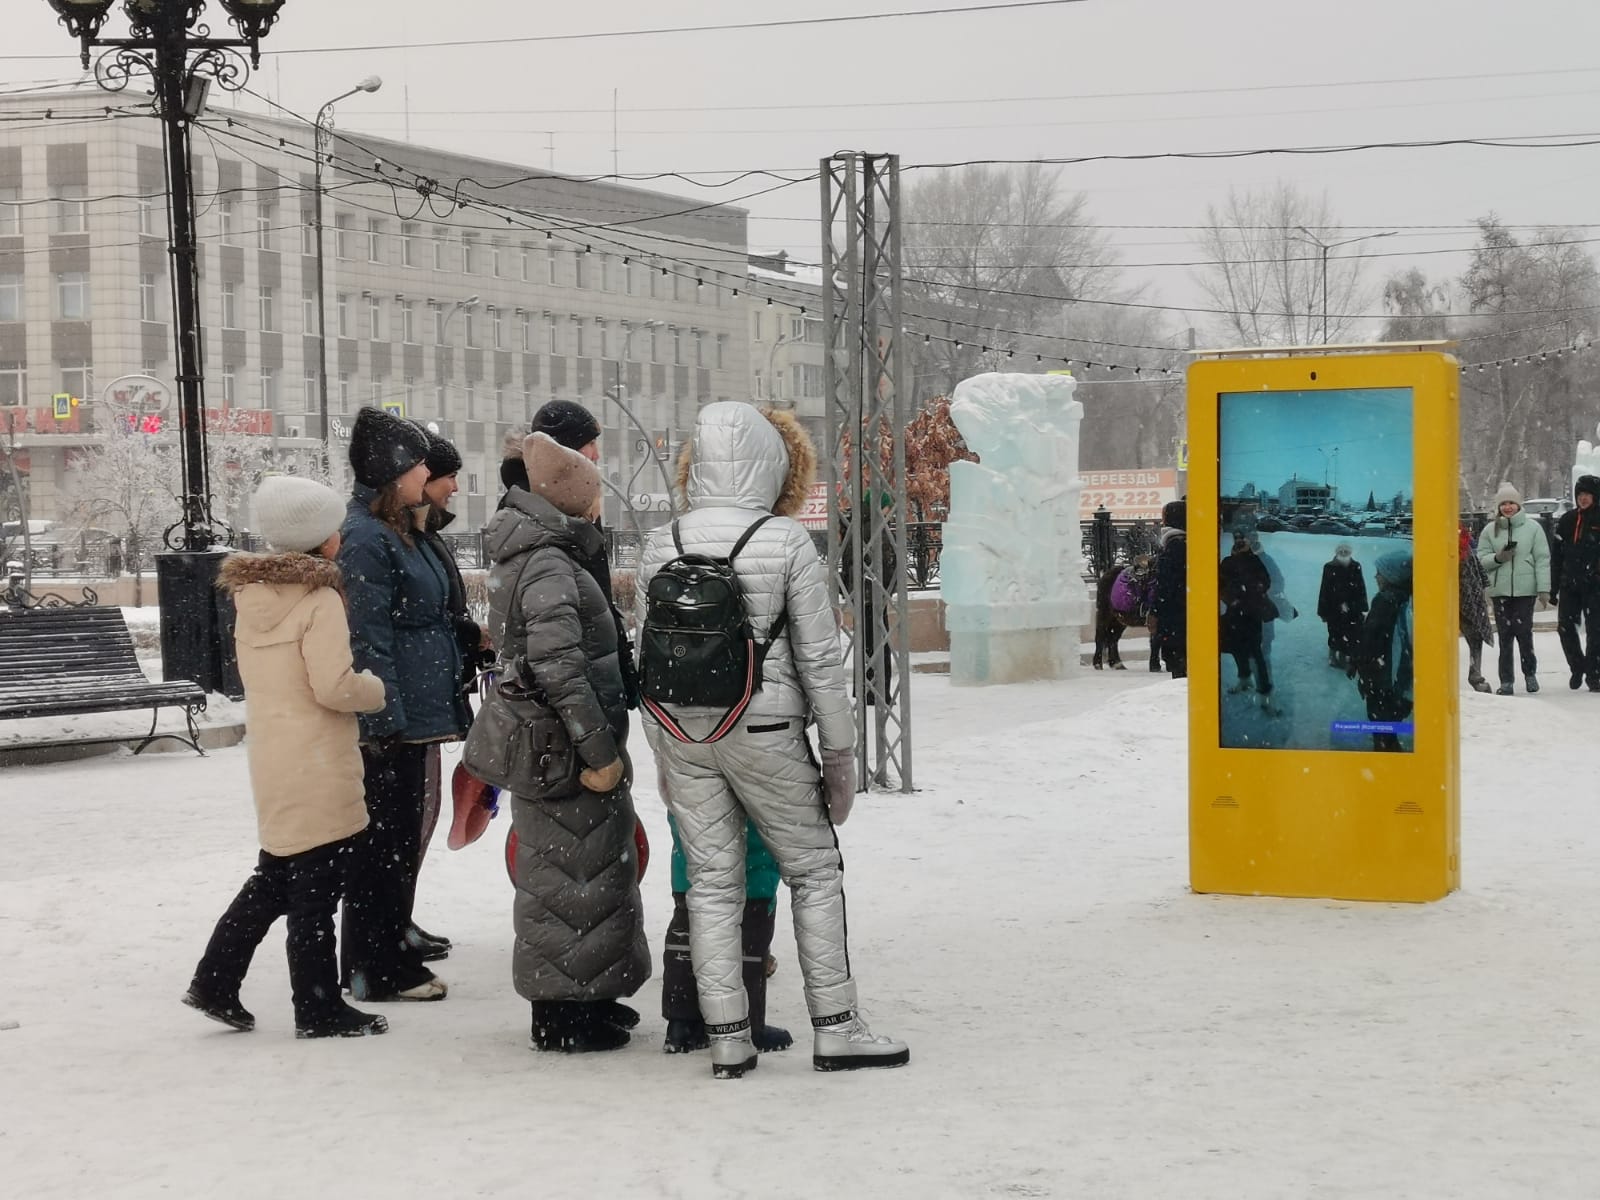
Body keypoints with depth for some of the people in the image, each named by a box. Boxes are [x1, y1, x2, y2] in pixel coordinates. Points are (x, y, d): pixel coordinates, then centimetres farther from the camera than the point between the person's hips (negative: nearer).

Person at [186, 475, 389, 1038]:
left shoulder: (250, 595, 9)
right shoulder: (319, 598, -15)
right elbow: (335, 685, -21)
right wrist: (377, 689, -3)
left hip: (272, 759, 8)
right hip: (318, 765, -8)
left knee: (276, 875, 19)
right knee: (316, 889, 0)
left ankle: (215, 982, 18)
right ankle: (319, 1009, 7)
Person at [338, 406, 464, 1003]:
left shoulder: (398, 531, 17)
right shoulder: (366, 538, -15)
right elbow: (369, 638, -19)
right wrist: (384, 719, -21)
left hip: (412, 713, 10)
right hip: (391, 721, -10)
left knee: (399, 840, 14)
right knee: (384, 841, -4)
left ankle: (392, 957, 22)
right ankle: (379, 970, 2)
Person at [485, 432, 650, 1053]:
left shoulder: (523, 558, 12)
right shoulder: (548, 566, -20)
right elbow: (559, 667, -28)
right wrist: (601, 752, -23)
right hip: (565, 749, -10)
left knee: (559, 870, 18)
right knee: (572, 871, -2)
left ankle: (581, 997, 29)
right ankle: (563, 1016, 5)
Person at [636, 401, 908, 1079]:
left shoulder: (662, 545, 1)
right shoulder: (788, 543, -10)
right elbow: (819, 658, -8)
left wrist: (663, 757, 15)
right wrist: (839, 751, 1)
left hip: (682, 732, 4)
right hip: (764, 729, -4)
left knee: (711, 883, 9)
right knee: (814, 870, 10)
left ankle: (727, 1040, 9)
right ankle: (834, 1029, 10)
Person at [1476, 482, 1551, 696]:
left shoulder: (1532, 528, 1)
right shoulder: (1490, 530, 6)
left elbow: (1542, 560, 0)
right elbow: (1481, 559, 8)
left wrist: (1544, 589, -4)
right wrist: (1497, 558, -13)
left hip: (1525, 589, -2)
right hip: (1500, 590, 2)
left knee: (1524, 632, -5)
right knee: (1504, 636, 1)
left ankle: (1530, 673, 17)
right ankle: (1506, 681, 7)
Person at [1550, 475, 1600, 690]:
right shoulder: (1567, 520, 8)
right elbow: (1556, 555, 10)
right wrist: (1553, 587, 7)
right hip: (1569, 585, 3)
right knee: (1565, 627, 0)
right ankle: (1577, 668, 21)